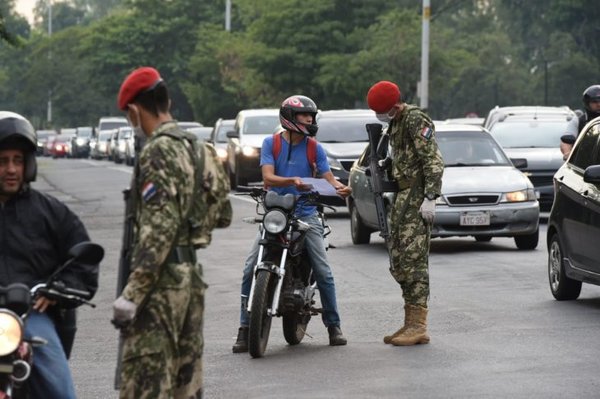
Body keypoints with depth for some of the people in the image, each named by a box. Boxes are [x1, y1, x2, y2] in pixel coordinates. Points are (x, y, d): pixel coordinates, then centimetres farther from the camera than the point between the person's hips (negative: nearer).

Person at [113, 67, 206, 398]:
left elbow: (158, 229, -21)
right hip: (190, 273, 10)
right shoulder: (189, 146, 15)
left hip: (161, 281, -10)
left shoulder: (158, 151, -14)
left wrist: (132, 293, -21)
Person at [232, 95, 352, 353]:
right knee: (250, 270, -12)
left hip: (306, 214, 1)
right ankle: (245, 329, -5)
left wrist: (341, 188, -24)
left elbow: (329, 178, -1)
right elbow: (268, 177, -12)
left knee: (323, 272, -8)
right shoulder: (271, 143, 1)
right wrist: (292, 181, -30)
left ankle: (333, 326, 7)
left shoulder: (314, 148, 5)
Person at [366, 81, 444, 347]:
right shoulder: (395, 123, 18)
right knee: (399, 260, 10)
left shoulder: (416, 119, -12)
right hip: (403, 195, 10)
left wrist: (430, 197, -23)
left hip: (417, 196, -10)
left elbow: (433, 160, -18)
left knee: (414, 259, -13)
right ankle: (410, 323, 14)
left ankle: (418, 326, -12)